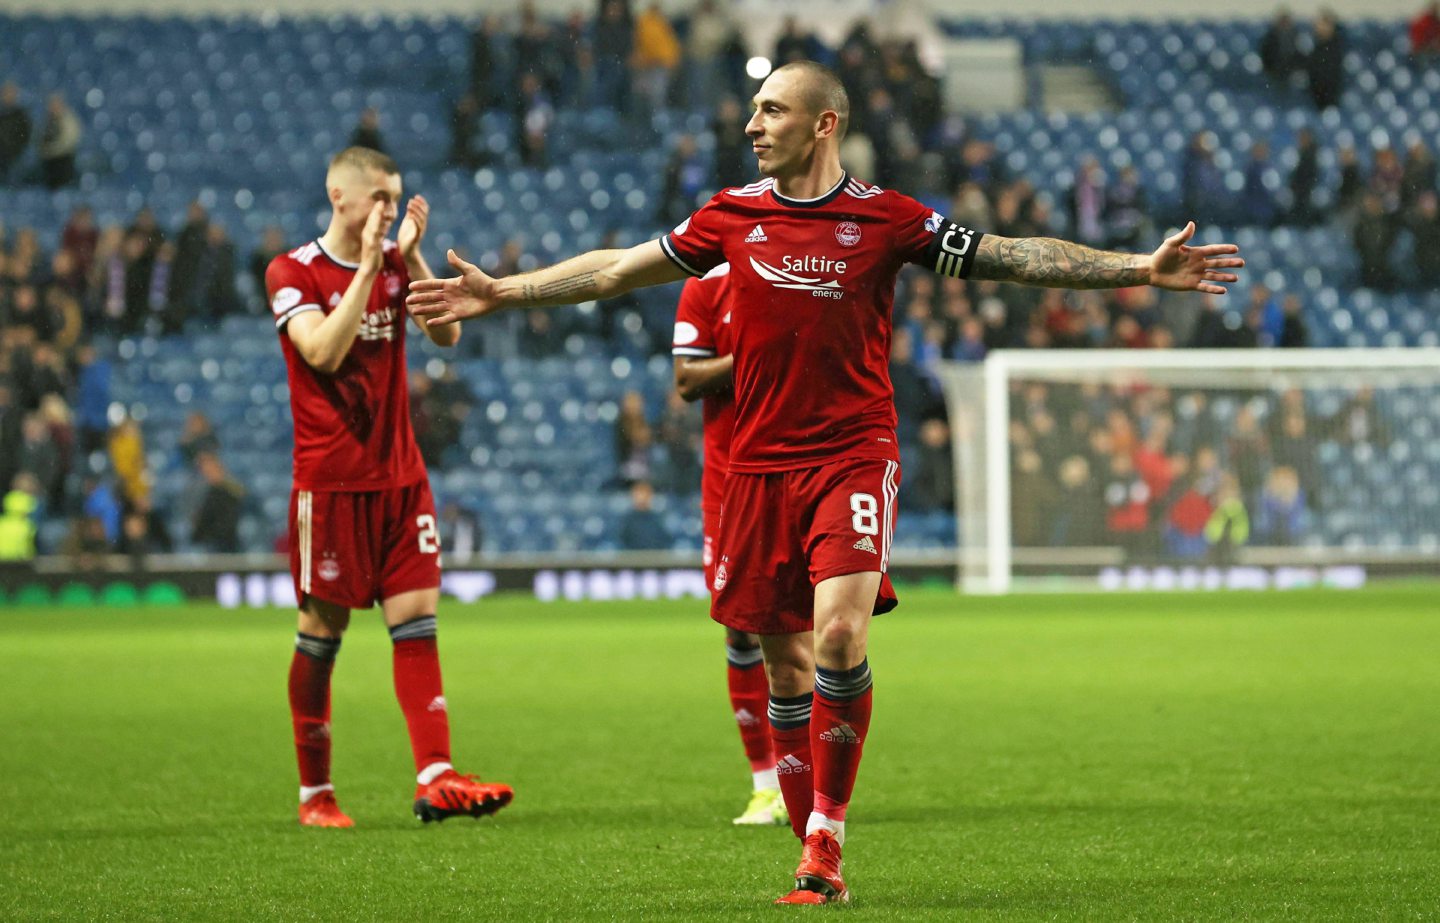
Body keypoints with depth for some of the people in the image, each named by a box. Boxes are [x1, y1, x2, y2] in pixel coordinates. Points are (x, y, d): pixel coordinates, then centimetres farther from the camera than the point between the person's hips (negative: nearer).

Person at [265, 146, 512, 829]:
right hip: (330, 480, -5)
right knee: (322, 632, 1)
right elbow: (325, 351, -20)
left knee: (417, 618, -5)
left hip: (399, 473, 5)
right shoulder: (292, 272, -5)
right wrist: (369, 266, -19)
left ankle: (435, 778, -12)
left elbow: (447, 334, -2)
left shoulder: (394, 261, 10)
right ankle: (314, 793, 10)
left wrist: (412, 257, -11)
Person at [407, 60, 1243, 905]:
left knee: (839, 636, -22)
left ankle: (826, 836, -9)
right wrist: (500, 293, 15)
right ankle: (818, 859, 14)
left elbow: (1015, 257, -1)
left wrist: (1142, 270, -8)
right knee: (785, 667, 5)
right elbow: (619, 269, 15)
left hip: (854, 456, -3)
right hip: (760, 466, 3)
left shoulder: (885, 218, -2)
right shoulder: (733, 215, 6)